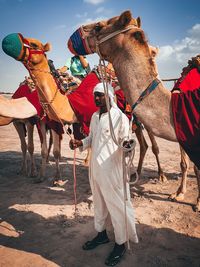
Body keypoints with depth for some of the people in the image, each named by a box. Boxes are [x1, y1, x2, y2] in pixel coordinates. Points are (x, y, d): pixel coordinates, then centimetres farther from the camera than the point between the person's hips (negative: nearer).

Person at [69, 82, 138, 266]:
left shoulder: (120, 117, -12)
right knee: (99, 203, 21)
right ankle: (101, 234, 41)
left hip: (112, 169, -7)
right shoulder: (94, 117, 10)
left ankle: (120, 245, 24)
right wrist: (80, 143, 1)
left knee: (116, 206, 5)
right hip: (95, 168, 7)